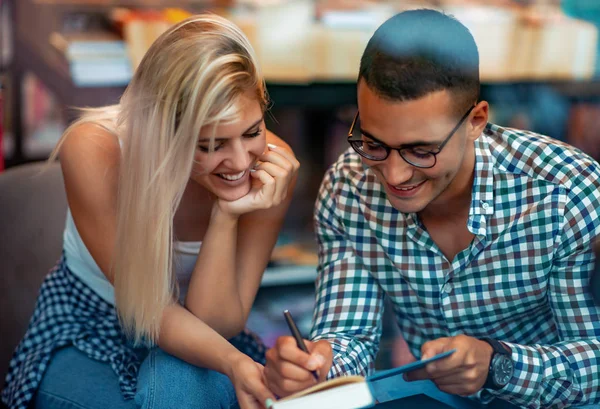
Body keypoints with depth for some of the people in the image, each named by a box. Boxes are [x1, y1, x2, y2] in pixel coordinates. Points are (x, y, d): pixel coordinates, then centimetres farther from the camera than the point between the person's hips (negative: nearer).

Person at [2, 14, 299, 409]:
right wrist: (233, 362, -40)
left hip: (193, 347, 2)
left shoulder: (273, 166, -22)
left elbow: (215, 325, -18)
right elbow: (147, 307, -21)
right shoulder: (93, 150, -26)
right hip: (86, 342, -1)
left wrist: (227, 216, -33)